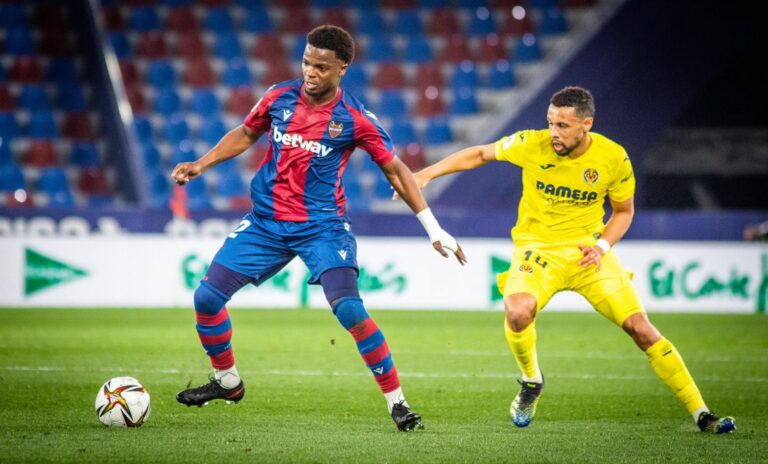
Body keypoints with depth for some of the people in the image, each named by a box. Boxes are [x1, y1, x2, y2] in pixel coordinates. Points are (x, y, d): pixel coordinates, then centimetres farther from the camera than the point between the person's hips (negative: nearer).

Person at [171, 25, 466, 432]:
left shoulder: (355, 119, -11)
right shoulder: (279, 97, -2)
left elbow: (395, 170, -2)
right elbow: (245, 134, 17)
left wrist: (434, 229, -4)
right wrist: (200, 165, 6)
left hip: (322, 226, -4)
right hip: (266, 222, 4)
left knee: (348, 308, -24)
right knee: (206, 296, 0)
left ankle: (396, 401, -12)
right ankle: (227, 382, 25)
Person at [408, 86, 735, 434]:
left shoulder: (613, 158, -10)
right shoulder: (531, 145, -12)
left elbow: (624, 211, 7)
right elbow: (481, 154, 6)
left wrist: (602, 245, -10)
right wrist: (428, 173, 0)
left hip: (588, 251, 1)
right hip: (537, 248, -1)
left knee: (641, 327, -9)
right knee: (517, 312, -32)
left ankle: (700, 413, 1)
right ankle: (531, 382, 0)